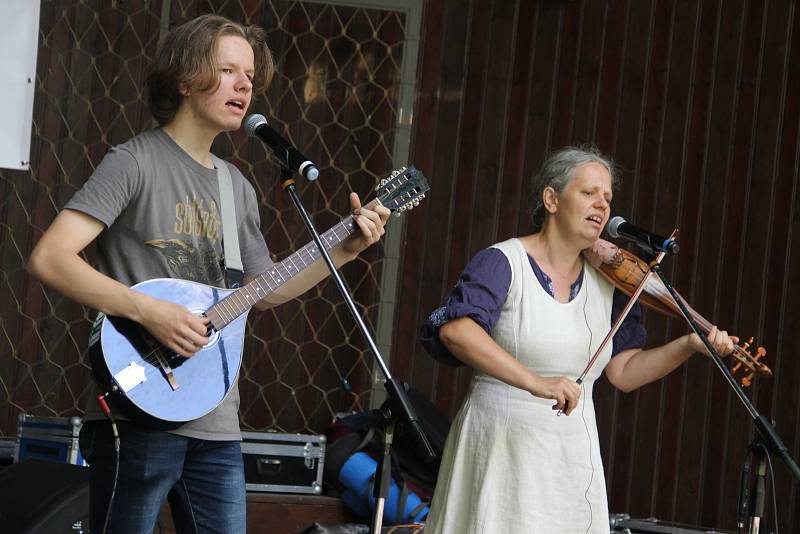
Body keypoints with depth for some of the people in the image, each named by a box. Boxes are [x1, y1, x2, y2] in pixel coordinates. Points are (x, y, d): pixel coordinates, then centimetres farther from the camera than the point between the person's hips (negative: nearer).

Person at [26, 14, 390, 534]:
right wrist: (148, 310, -25)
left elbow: (264, 289, 22)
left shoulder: (238, 187, 15)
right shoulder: (136, 163, -8)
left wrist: (345, 250, 11)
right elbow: (49, 257, -18)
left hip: (216, 425, 7)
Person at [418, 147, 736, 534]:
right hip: (502, 448, -5)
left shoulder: (607, 281, 8)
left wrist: (689, 346, -9)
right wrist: (534, 382, -35)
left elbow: (624, 373, 7)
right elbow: (454, 329, -25)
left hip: (574, 455, 5)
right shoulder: (503, 263, -8)